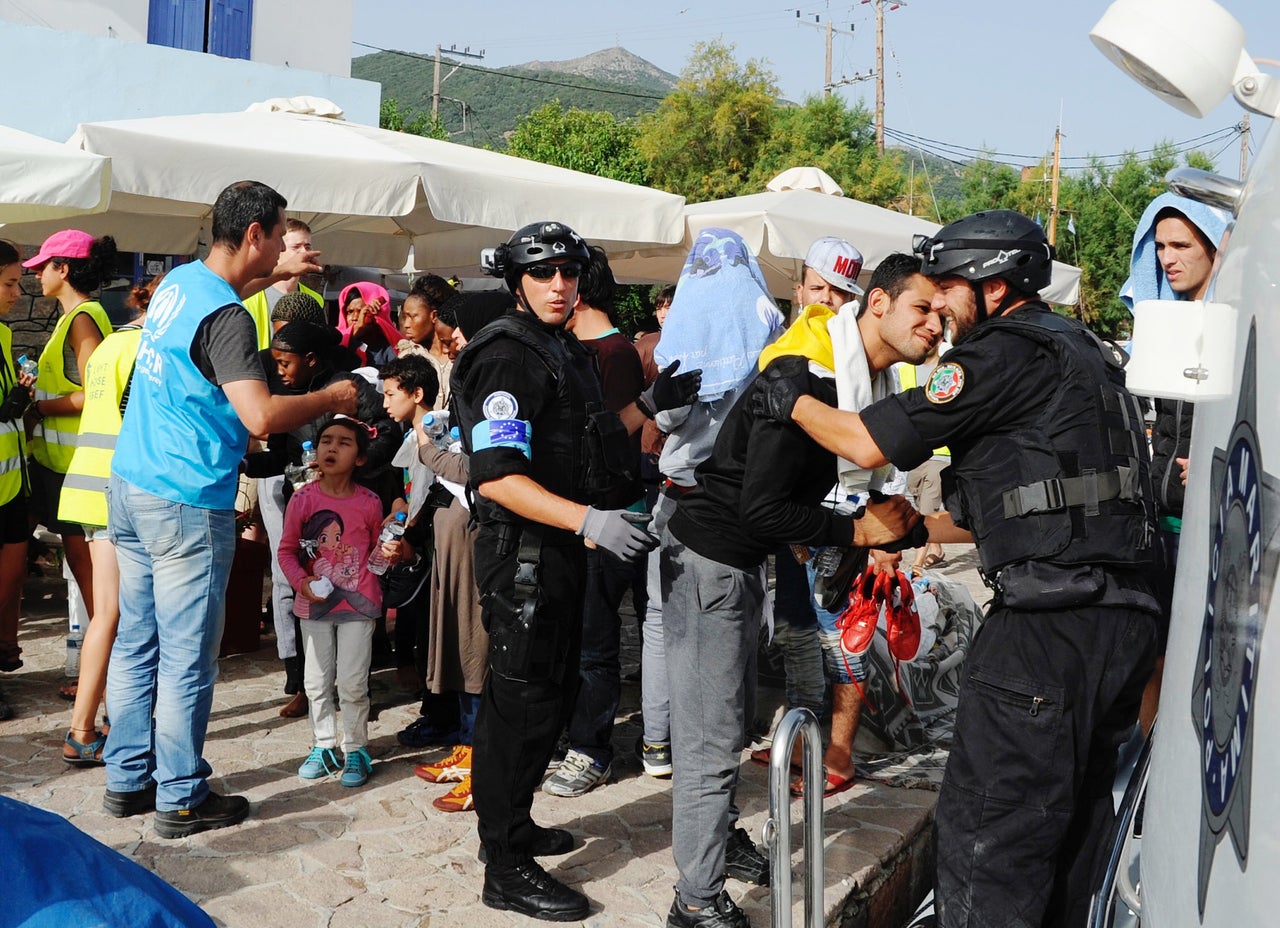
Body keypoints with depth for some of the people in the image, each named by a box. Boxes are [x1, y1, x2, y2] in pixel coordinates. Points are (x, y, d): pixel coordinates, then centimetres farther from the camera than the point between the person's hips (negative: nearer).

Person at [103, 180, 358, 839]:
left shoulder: (180, 280, 9)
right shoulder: (225, 317, -19)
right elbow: (261, 416, -28)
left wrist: (275, 273, 35)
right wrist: (331, 398, -13)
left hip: (130, 487, 9)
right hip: (186, 505, -9)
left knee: (135, 643, 14)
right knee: (187, 657, 1)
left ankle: (127, 780, 24)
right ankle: (181, 798, 10)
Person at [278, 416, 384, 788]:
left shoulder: (369, 502, -6)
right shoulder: (302, 499, -6)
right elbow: (287, 549, 1)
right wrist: (301, 580, -13)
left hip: (358, 602, -1)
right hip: (315, 602, 2)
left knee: (352, 682, 2)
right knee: (317, 681, 11)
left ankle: (356, 750, 17)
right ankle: (323, 746, 27)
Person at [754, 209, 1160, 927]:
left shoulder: (1007, 352, -10)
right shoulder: (1079, 351, 20)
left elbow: (869, 444, -10)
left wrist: (793, 401, 7)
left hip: (1049, 625, -10)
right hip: (1125, 621, 10)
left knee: (986, 833, -4)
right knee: (1073, 823, 19)